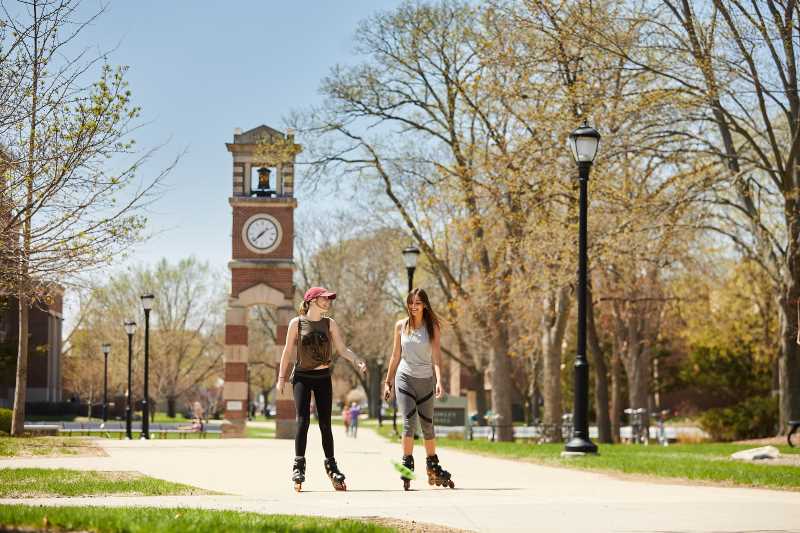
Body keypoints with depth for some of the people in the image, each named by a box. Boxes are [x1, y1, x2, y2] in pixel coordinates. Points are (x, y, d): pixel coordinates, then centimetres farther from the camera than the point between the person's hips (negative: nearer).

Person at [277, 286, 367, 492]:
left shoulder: (329, 323, 5)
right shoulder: (297, 323, -2)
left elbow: (342, 349, 2)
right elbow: (288, 351, 3)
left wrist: (357, 361, -16)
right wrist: (281, 377, 1)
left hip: (323, 377, 3)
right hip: (302, 376, -3)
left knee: (325, 423, 5)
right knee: (303, 420, -14)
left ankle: (331, 465, 17)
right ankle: (299, 465, -11)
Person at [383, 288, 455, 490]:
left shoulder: (433, 327, -1)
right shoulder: (401, 326, 3)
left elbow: (436, 355, -10)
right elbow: (396, 356, 10)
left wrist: (439, 380, -23)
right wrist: (388, 381, 11)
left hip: (426, 380, 0)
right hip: (405, 378, 0)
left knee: (427, 426, 9)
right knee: (409, 422, -14)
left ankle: (433, 467, 24)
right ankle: (407, 467, -10)